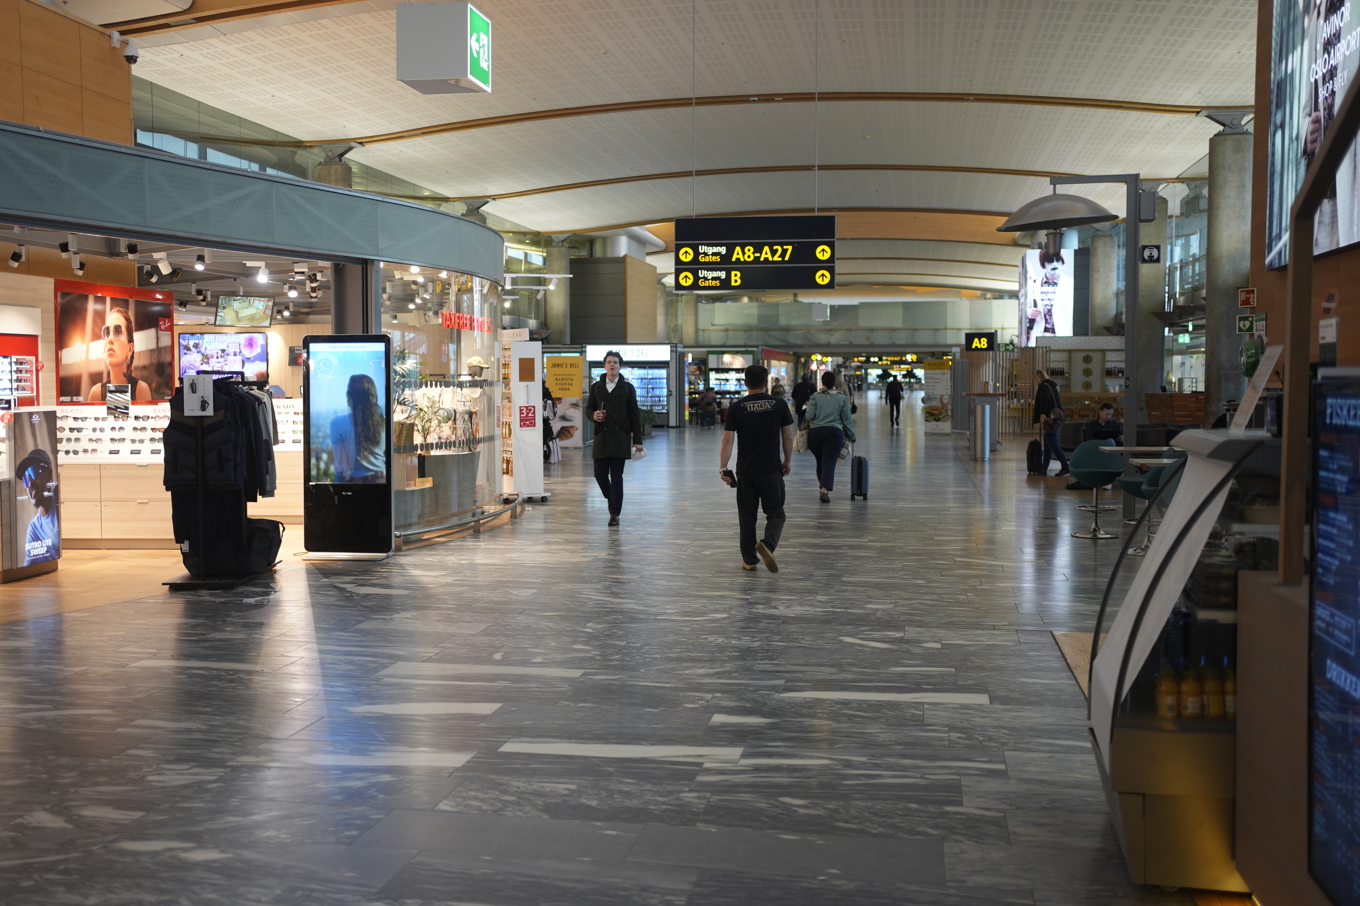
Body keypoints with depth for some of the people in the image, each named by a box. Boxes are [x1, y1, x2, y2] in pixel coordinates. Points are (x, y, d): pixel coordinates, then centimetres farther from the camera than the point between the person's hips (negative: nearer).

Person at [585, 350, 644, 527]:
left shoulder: (627, 388, 3)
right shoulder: (596, 387, 9)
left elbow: (635, 414, 2)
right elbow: (588, 408, 15)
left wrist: (637, 440, -3)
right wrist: (593, 415, -11)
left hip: (620, 438, -2)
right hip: (601, 437, 2)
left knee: (616, 477, -2)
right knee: (600, 474, 2)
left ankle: (615, 513, 5)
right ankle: (612, 499, 30)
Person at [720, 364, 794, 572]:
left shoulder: (736, 408, -4)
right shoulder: (779, 404, -2)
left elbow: (727, 440, -7)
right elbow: (788, 437, 2)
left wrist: (723, 467, -1)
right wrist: (788, 461, 15)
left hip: (746, 471, 1)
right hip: (772, 470, -1)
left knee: (747, 516, 11)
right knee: (775, 513, 8)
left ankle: (749, 560, 16)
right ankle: (767, 544, -19)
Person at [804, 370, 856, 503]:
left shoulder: (815, 397, 3)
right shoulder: (842, 398, 6)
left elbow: (809, 416, -4)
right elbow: (847, 419, 7)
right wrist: (851, 436, 19)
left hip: (815, 432, 1)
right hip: (834, 432, -1)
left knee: (820, 462, 16)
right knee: (829, 463, -6)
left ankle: (823, 487, 26)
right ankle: (825, 489, -23)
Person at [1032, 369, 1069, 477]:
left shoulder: (1043, 386, -7)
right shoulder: (1052, 386, 21)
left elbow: (1045, 400, -23)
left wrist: (1042, 414, -31)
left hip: (1048, 419, -9)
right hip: (1055, 418, 9)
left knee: (1052, 444, -9)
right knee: (1047, 444, 12)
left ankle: (1065, 467, -14)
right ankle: (1044, 468, 14)